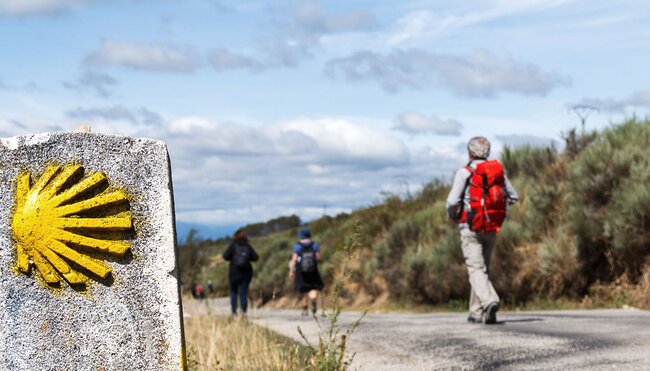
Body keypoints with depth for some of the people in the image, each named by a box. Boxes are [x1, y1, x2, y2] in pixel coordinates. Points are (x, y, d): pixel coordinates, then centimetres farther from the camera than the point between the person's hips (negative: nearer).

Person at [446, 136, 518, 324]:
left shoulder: (465, 172, -8)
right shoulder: (498, 170, 7)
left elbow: (452, 201, -13)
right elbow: (513, 197, 12)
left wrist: (453, 216, 8)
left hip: (471, 227, -5)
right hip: (492, 229, 5)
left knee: (476, 269, -9)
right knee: (483, 268, 15)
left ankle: (490, 301, -32)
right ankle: (476, 313, 17)